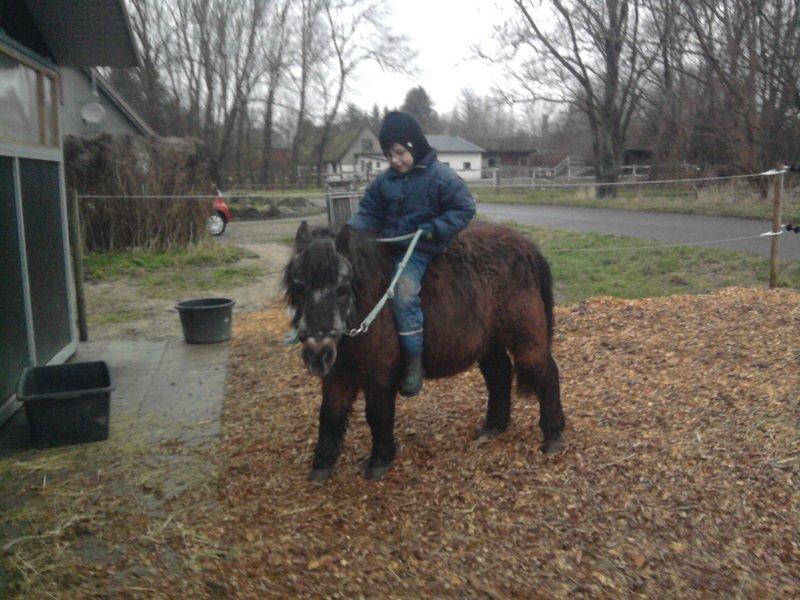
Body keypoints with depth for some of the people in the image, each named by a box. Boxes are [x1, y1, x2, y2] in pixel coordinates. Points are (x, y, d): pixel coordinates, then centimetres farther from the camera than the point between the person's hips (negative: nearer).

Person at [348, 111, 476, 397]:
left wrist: (435, 228, -19)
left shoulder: (441, 176, -7)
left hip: (419, 251, -7)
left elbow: (464, 209, -6)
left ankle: (414, 360, -16)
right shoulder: (384, 180, 9)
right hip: (387, 247, 7)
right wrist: (351, 230, -11)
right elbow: (369, 214, 10)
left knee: (404, 294, -28)